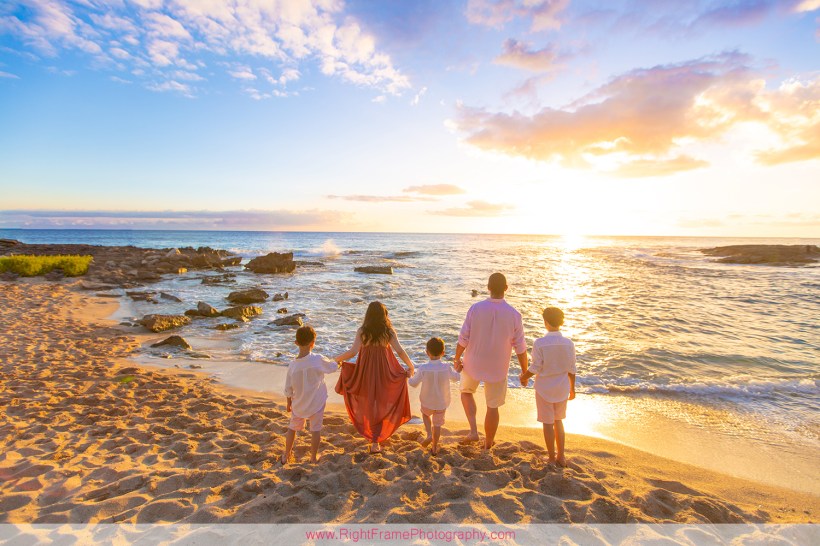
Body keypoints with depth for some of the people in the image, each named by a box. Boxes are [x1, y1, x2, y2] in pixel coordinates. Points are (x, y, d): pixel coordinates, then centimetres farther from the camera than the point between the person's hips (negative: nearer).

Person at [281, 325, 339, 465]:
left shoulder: (292, 365, -14)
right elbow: (333, 367, -3)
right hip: (316, 403, -2)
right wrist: (338, 363, 20)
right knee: (315, 429, 15)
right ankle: (314, 457, 26)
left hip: (298, 404, 3)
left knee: (292, 428, 22)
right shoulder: (318, 360, -22)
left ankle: (286, 456, 34)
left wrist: (289, 403, 14)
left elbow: (288, 389, -3)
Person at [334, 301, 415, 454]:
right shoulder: (388, 331, -8)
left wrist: (336, 359, -1)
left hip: (366, 372, 0)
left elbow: (353, 352, -16)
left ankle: (371, 434, 40)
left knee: (368, 403, 23)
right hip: (384, 372, 0)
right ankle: (375, 442, 12)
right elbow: (400, 351, -14)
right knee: (381, 404, 13)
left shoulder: (362, 331, -10)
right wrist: (411, 366, -2)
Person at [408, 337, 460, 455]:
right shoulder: (447, 368, -18)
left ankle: (429, 435, 14)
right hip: (441, 403, 1)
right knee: (437, 424, 20)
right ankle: (434, 448, 32)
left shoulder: (423, 369, -22)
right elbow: (456, 377, 2)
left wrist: (408, 377, 12)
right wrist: (457, 370, 23)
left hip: (427, 402, -1)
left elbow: (414, 383, -9)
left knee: (425, 414, 31)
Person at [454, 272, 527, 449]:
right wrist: (525, 372, 6)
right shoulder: (514, 315, -16)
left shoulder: (476, 308, -17)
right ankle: (488, 444, 34)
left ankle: (473, 431, 16)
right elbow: (520, 348, -8)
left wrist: (457, 359, 5)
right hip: (497, 368, 0)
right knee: (493, 407, 17)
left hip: (473, 363, 0)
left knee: (466, 391, 28)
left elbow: (463, 338, -11)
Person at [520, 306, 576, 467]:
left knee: (548, 423, 11)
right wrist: (572, 388, 14)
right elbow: (571, 369, 0)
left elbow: (535, 368, -16)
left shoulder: (539, 343, -21)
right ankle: (561, 457, 29)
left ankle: (552, 459, 23)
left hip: (544, 388, -4)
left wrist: (524, 377, 3)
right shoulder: (568, 343, -9)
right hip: (562, 388, 4)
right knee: (558, 420, 22)